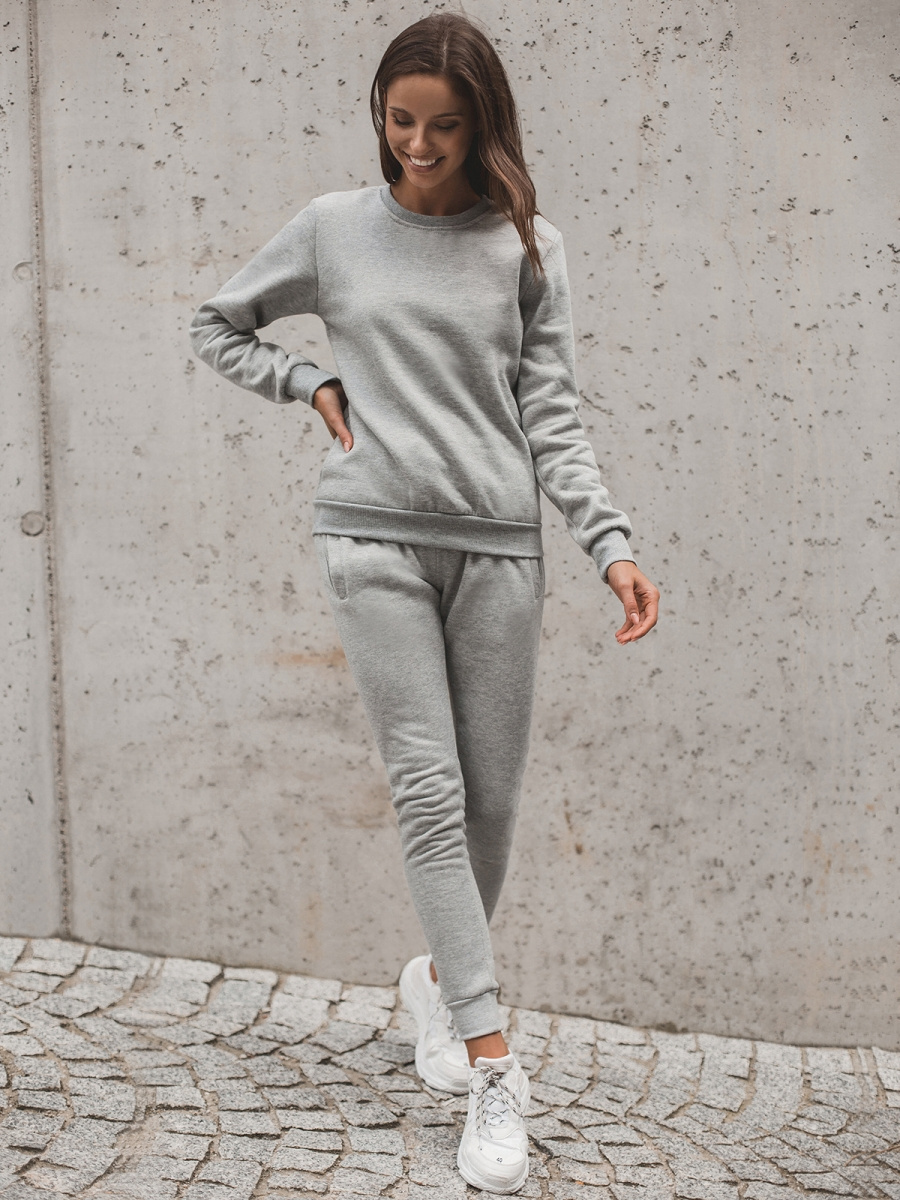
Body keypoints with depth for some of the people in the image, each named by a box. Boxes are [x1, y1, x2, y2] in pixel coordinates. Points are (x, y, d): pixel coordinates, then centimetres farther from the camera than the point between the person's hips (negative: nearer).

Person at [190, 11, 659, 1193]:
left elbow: (551, 416, 4)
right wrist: (315, 385, 5)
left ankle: (439, 975, 34)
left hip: (498, 543, 1)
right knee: (428, 789, -7)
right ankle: (493, 1071, -3)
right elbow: (218, 327, 19)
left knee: (491, 798, 5)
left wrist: (612, 544, -7)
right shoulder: (334, 227, 7)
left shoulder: (529, 245, 7)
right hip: (375, 538, -1)